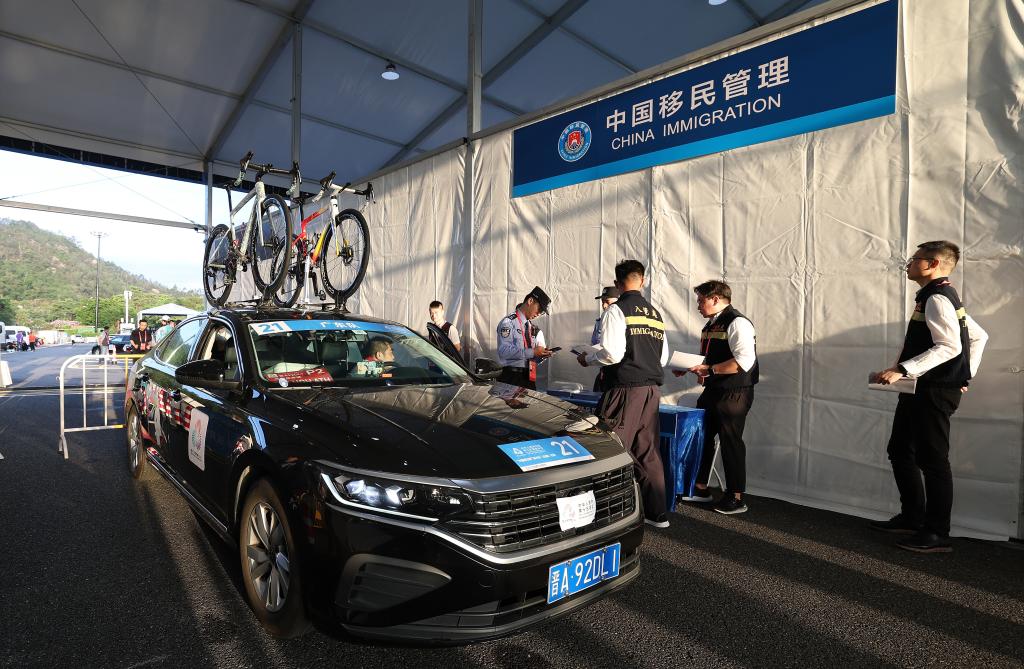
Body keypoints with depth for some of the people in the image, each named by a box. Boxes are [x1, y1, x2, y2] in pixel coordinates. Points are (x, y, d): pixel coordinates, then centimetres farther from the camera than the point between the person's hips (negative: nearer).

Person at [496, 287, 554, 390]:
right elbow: (504, 351, -20)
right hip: (511, 378, -7)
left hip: (529, 377, 7)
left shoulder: (531, 327, 16)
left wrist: (542, 355, -1)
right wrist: (532, 352, -19)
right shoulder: (509, 322, -7)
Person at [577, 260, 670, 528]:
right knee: (648, 451, 13)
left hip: (625, 388, -7)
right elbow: (663, 357, 16)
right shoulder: (655, 313, 14)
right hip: (652, 389, 7)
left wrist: (587, 359, 2)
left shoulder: (617, 310, -7)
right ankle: (657, 513, 22)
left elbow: (612, 353, -15)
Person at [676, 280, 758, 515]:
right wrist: (692, 367, 10)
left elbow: (744, 361, -26)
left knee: (731, 442, 1)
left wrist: (709, 369, -23)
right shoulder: (711, 325, 14)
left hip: (734, 394, -9)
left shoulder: (737, 323, -16)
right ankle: (700, 489, 28)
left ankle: (736, 498, 16)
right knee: (701, 437, 14)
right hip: (713, 391, 9)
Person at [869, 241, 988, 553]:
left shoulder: (936, 298, -15)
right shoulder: (942, 297, 17)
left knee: (932, 460, -1)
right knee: (900, 451, 16)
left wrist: (901, 369, -30)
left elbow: (950, 346, -26)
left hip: (934, 391, -10)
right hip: (921, 390, 10)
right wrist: (966, 375, 19)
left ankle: (937, 534, 10)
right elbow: (979, 336, 22)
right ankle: (911, 517, 28)